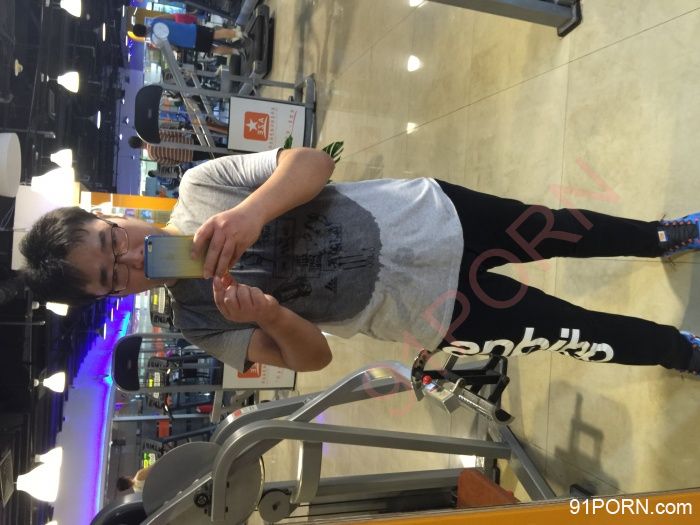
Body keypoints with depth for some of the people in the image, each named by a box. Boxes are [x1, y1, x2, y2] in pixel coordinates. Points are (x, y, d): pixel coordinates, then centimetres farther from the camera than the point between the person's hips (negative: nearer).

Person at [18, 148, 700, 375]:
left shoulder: (199, 186, -7)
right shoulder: (199, 322, -8)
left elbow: (313, 163, -14)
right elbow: (311, 356, -7)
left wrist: (255, 210, -32)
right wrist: (268, 315, -29)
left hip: (428, 212, 2)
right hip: (432, 309, -2)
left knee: (559, 230, 16)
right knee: (578, 334, 6)